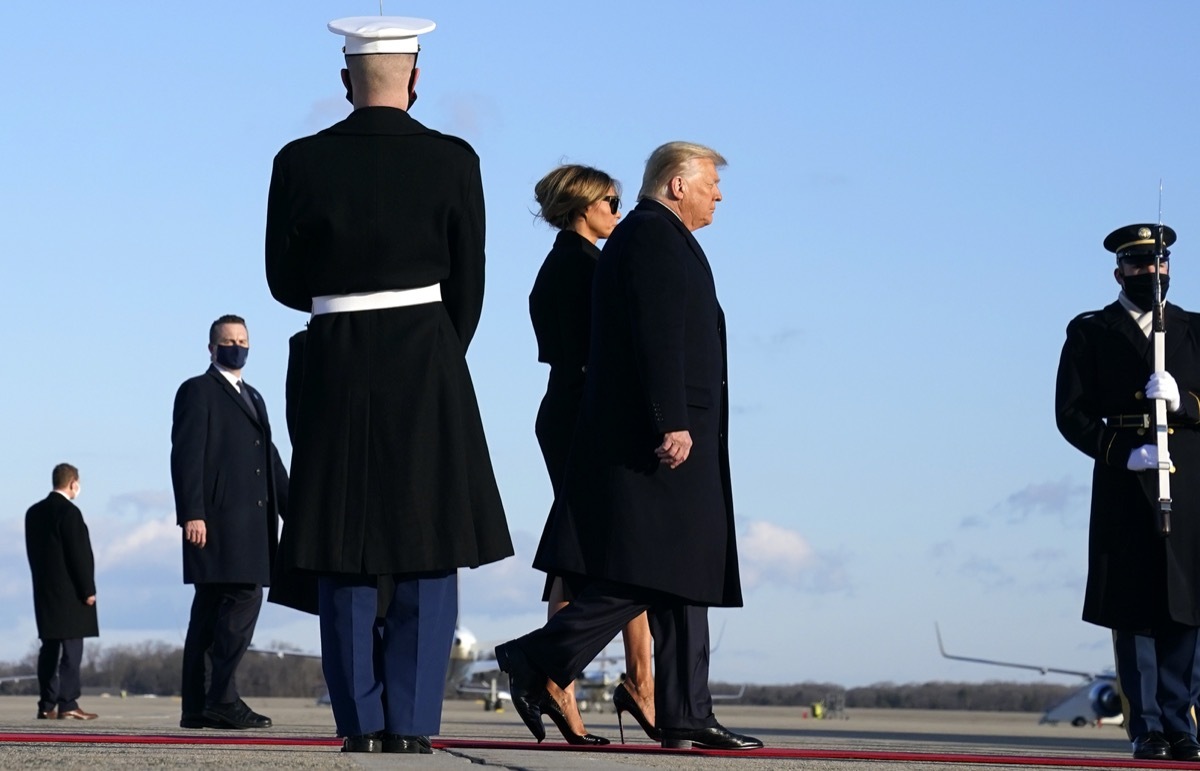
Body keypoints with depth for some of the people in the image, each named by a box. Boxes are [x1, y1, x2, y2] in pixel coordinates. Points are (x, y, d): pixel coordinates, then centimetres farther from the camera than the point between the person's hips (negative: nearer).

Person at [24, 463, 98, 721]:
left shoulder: (34, 513, 12)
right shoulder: (69, 512, -12)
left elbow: (33, 552, 14)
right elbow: (79, 554, -15)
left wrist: (43, 581, 17)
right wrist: (88, 590, -10)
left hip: (44, 591, 8)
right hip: (70, 592, -8)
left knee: (49, 648, 9)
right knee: (72, 647, -6)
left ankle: (47, 705, 8)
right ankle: (67, 703, -10)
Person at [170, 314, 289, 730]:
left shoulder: (253, 398, 25)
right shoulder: (198, 391, 0)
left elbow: (271, 460, 25)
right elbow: (186, 455, -9)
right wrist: (192, 514, -19)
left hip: (250, 522, 8)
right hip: (218, 520, -8)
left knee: (212, 610, 6)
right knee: (243, 597, -17)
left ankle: (197, 708, 5)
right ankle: (221, 696, -17)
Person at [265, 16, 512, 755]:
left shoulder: (300, 163, -2)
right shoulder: (453, 161, -3)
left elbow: (287, 283, 5)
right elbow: (467, 286, 2)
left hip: (335, 362, 1)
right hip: (427, 360, -1)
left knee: (347, 559, 7)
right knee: (427, 553, 5)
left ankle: (361, 721, 5)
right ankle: (410, 721, 0)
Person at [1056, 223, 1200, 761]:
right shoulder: (1090, 333, 8)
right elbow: (1072, 413, 1)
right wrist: (1121, 452, -13)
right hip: (1126, 487, -2)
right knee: (1134, 610, -4)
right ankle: (1147, 730, 0)